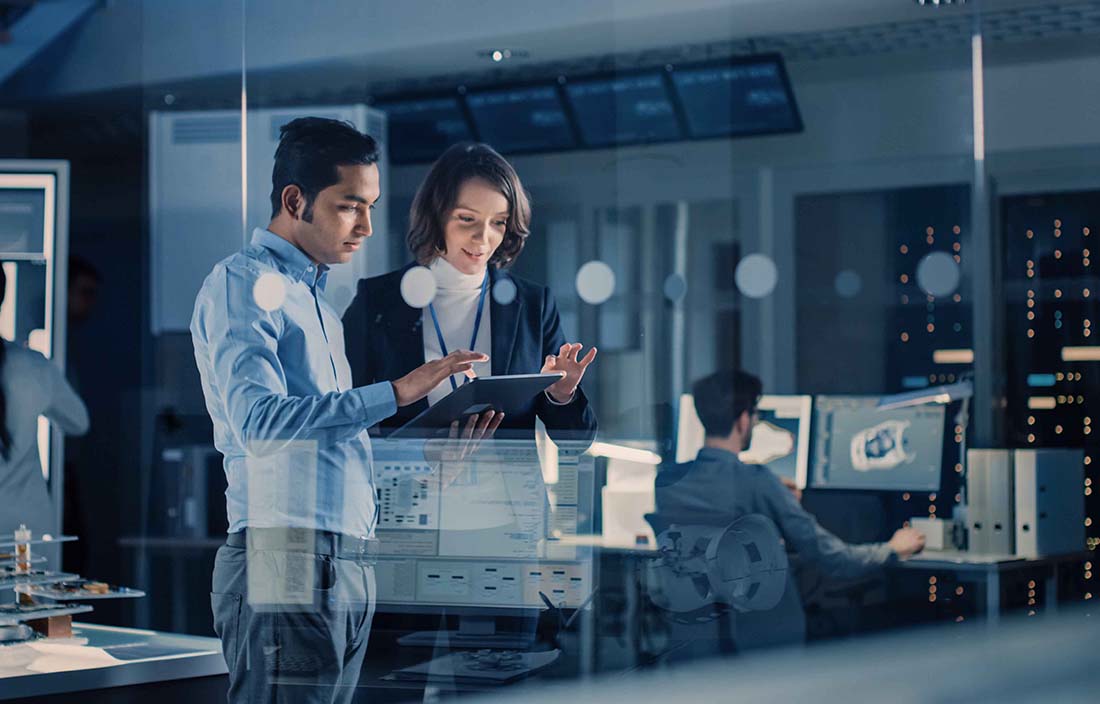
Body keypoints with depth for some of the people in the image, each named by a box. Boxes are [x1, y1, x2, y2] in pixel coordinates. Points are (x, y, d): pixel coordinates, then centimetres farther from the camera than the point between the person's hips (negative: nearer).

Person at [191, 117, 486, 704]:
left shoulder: (315, 295, 23)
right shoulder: (243, 282, -5)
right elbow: (259, 417, -20)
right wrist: (396, 392, -22)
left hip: (347, 565, 9)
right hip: (286, 564, -9)